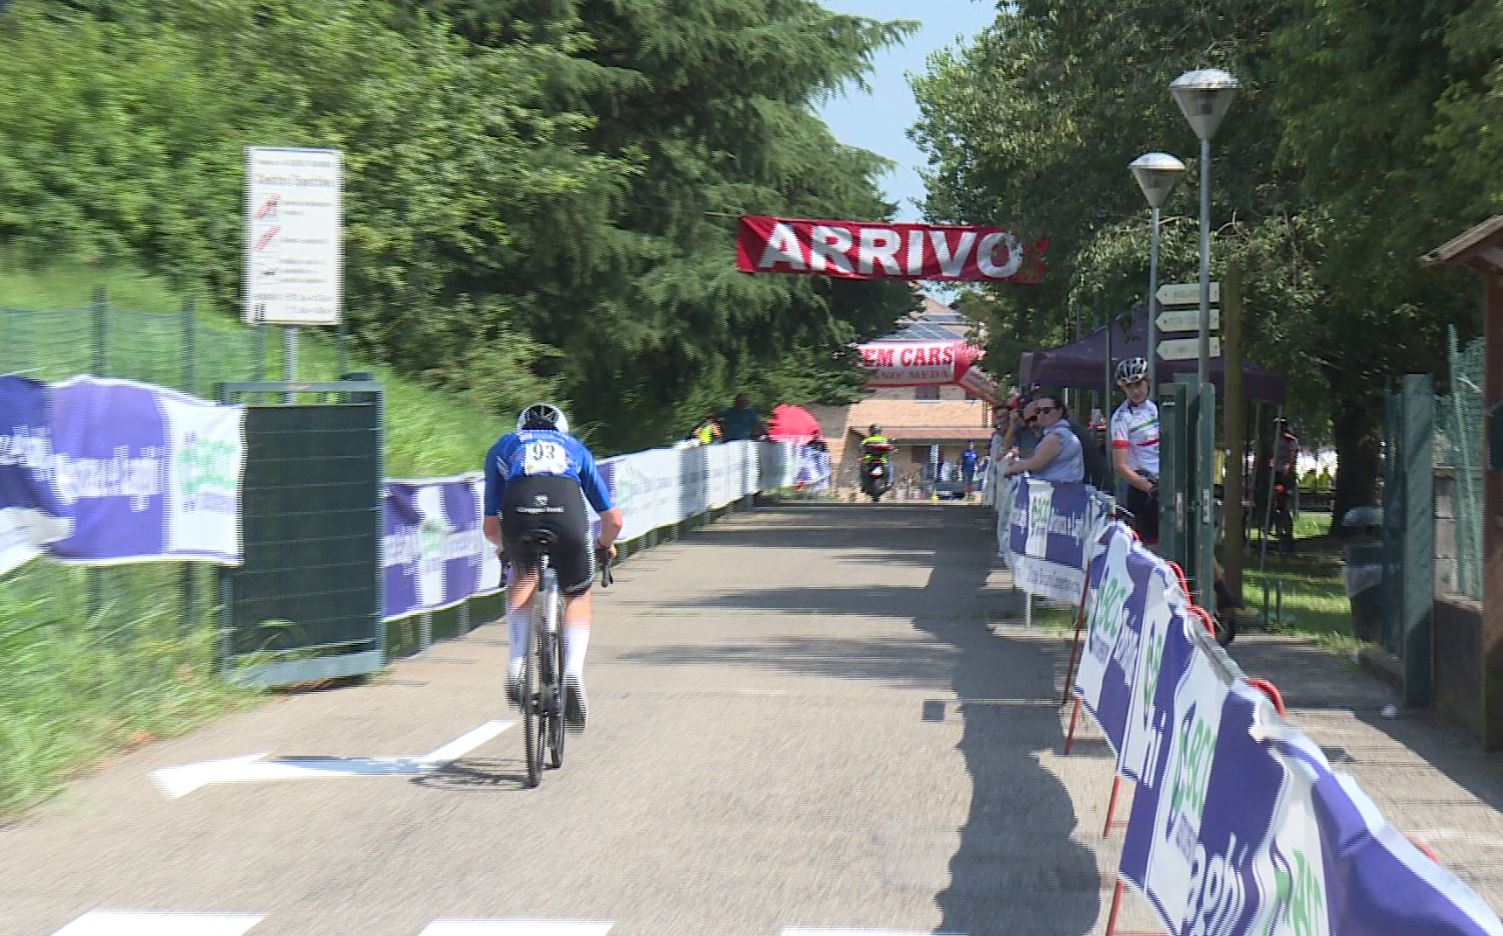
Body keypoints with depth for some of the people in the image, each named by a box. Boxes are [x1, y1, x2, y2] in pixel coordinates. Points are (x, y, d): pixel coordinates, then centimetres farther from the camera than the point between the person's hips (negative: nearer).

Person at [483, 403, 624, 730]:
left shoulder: (503, 446, 37)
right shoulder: (574, 447, 38)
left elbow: (491, 527, 33)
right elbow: (613, 519, 35)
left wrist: (506, 546, 54)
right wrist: (605, 546, 55)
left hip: (519, 509, 0)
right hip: (566, 509, 0)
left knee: (523, 575, 31)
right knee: (577, 595, 24)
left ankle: (517, 662, 15)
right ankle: (573, 670, 3)